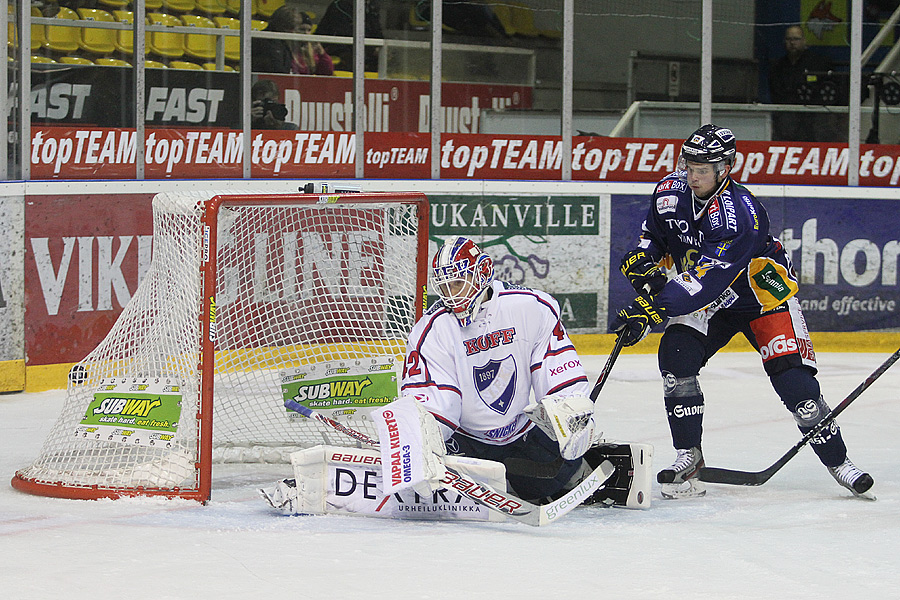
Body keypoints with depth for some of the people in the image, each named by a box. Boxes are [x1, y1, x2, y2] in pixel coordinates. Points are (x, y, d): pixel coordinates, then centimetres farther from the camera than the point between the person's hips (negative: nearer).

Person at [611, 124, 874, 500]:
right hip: (705, 301, 5)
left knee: (792, 377, -16)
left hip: (764, 295, -5)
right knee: (675, 355, -18)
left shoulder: (741, 213, -34)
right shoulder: (671, 191, -11)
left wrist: (652, 310, -42)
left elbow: (704, 282, -39)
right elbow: (653, 234, 11)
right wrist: (643, 262, -11)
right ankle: (688, 458, -9)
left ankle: (838, 461, 0)